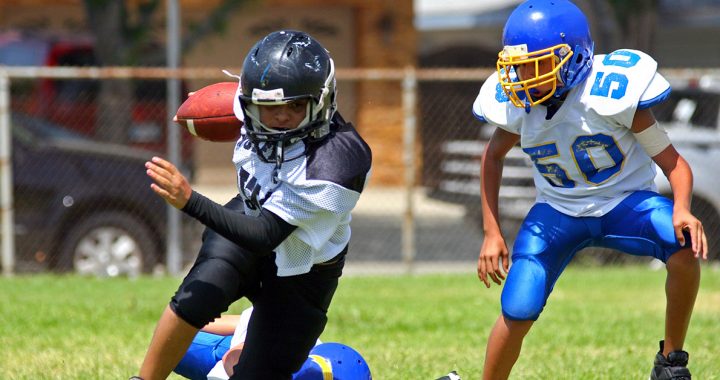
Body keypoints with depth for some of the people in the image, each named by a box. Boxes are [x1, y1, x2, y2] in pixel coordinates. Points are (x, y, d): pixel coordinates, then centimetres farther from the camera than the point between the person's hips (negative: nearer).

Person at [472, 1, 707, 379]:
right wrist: (491, 232, 6)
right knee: (517, 314, -12)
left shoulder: (610, 92, -26)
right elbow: (493, 156, 9)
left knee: (685, 247, -32)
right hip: (559, 211, 2)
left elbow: (670, 160, -17)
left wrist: (681, 209, -37)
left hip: (625, 201, -2)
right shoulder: (517, 104, -15)